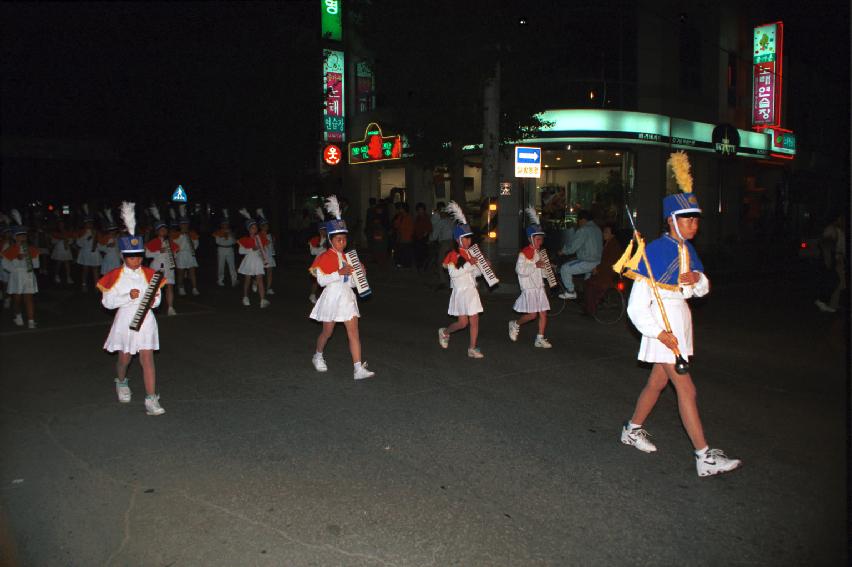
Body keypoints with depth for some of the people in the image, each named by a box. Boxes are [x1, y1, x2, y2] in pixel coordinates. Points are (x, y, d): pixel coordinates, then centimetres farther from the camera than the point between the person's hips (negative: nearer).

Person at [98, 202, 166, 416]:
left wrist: (153, 300, -18)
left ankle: (151, 400, -8)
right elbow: (107, 301, -8)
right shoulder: (116, 276, -5)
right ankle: (121, 383, 51)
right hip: (125, 320, 0)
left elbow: (157, 297, 5)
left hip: (146, 320, 0)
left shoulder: (149, 274, 1)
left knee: (147, 359, -7)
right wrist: (128, 297, -21)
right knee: (124, 358, 17)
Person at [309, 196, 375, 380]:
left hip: (347, 297, 5)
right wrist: (339, 273, -25)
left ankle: (359, 368, -9)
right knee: (327, 332, 11)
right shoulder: (325, 257, -8)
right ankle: (318, 356, 39)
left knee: (354, 332, -5)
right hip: (332, 296, -5)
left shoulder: (347, 257, 11)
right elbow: (321, 280, -17)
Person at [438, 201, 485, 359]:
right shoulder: (453, 254, -10)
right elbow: (453, 273, -22)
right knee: (463, 322, -2)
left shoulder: (471, 253, 12)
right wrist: (468, 264, -24)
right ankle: (444, 332, 26)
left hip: (472, 291, 6)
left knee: (474, 321, 2)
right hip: (460, 291, -6)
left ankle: (472, 348, 9)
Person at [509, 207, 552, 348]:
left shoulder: (539, 253, 16)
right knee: (532, 314, -9)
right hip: (529, 288, -8)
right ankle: (515, 324, 18)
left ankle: (540, 339, 9)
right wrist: (535, 266, -23)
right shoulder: (524, 253, -11)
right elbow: (520, 270, -22)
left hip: (540, 287, 8)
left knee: (543, 313, 2)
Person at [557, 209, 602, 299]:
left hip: (588, 263, -10)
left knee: (565, 269, -5)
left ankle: (570, 292, 1)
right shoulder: (597, 229, 13)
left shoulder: (583, 230, -17)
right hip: (598, 261, 10)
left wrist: (563, 252, 2)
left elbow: (572, 246, -17)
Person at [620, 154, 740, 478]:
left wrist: (697, 278, -7)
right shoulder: (654, 251, -17)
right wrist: (660, 332, -24)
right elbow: (637, 305, -18)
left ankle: (633, 430, 33)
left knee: (658, 381, 17)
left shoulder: (688, 250, 9)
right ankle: (705, 458, -3)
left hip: (681, 318, 9)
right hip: (663, 322, -9)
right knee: (686, 388, -8)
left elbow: (703, 290, 16)